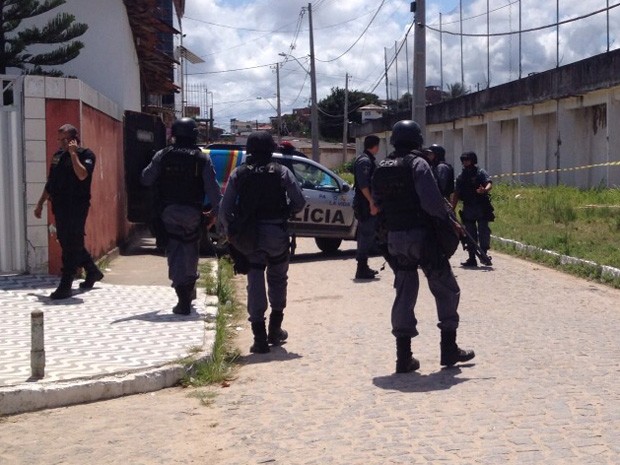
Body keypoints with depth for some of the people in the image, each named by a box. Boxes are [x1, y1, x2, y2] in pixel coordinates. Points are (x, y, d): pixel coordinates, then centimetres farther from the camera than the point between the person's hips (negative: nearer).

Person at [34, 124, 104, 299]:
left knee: (71, 245, -7)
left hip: (77, 207, -8)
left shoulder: (86, 154, -5)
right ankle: (93, 271, 31)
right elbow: (50, 182, 21)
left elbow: (82, 175, -24)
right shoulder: (58, 155, 15)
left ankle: (65, 286, -6)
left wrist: (73, 153, -17)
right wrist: (40, 203, 21)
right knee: (67, 242, 15)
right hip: (60, 206, 8)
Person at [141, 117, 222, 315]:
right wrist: (214, 211, 0)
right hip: (192, 212, 0)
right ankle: (189, 290, 29)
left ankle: (183, 301, -1)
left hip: (168, 212, 0)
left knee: (175, 254, 3)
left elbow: (146, 179, 1)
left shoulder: (162, 156, -1)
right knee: (191, 253, 17)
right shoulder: (202, 158, -3)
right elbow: (212, 187, -7)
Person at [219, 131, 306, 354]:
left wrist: (231, 231, 11)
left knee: (255, 282, 4)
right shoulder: (282, 172, -4)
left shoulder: (238, 174, 0)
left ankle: (259, 337, 1)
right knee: (277, 279, 17)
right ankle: (275, 330, 25)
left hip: (250, 235, 0)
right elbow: (299, 201, -7)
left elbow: (225, 208, -1)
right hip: (277, 233, 0)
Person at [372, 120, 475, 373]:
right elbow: (431, 200, -20)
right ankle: (449, 350, 14)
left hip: (395, 238, 6)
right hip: (422, 236, -5)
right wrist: (447, 218, -7)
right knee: (446, 291, 9)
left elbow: (378, 204, 10)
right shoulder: (417, 164, -10)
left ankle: (404, 357, 8)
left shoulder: (380, 170, 9)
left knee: (404, 295, 10)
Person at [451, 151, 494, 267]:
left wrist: (485, 190, -38)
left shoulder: (481, 173, 0)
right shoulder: (461, 176, 14)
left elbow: (489, 183, -16)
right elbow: (456, 193, 16)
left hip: (481, 208, -5)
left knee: (483, 230, -12)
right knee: (470, 233, 6)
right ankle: (472, 258, 10)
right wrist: (452, 208, 10)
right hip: (468, 208, 5)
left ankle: (484, 253, -9)